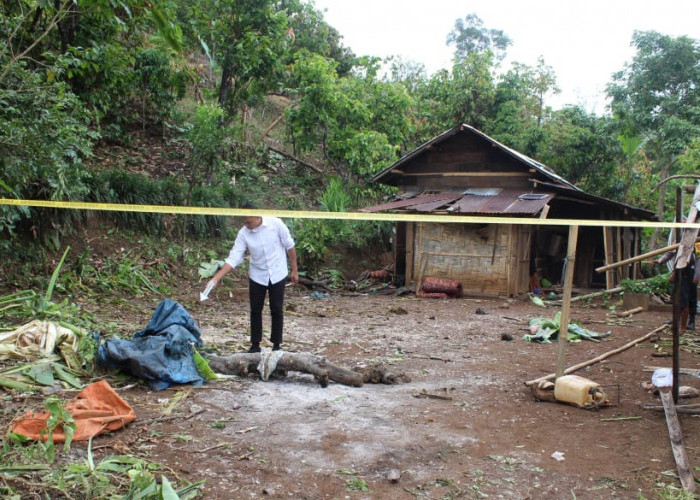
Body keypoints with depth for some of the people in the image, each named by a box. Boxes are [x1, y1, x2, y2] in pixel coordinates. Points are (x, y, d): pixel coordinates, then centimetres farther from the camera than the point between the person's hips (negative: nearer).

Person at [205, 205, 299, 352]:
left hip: (277, 274, -2)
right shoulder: (244, 233, -14)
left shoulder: (276, 224, -18)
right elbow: (233, 258, -16)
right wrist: (216, 279, -25)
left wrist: (294, 270, -2)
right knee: (255, 310, 7)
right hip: (257, 276, 2)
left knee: (277, 310, 4)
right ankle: (255, 345, 20)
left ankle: (276, 345, 17)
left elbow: (290, 246, -7)